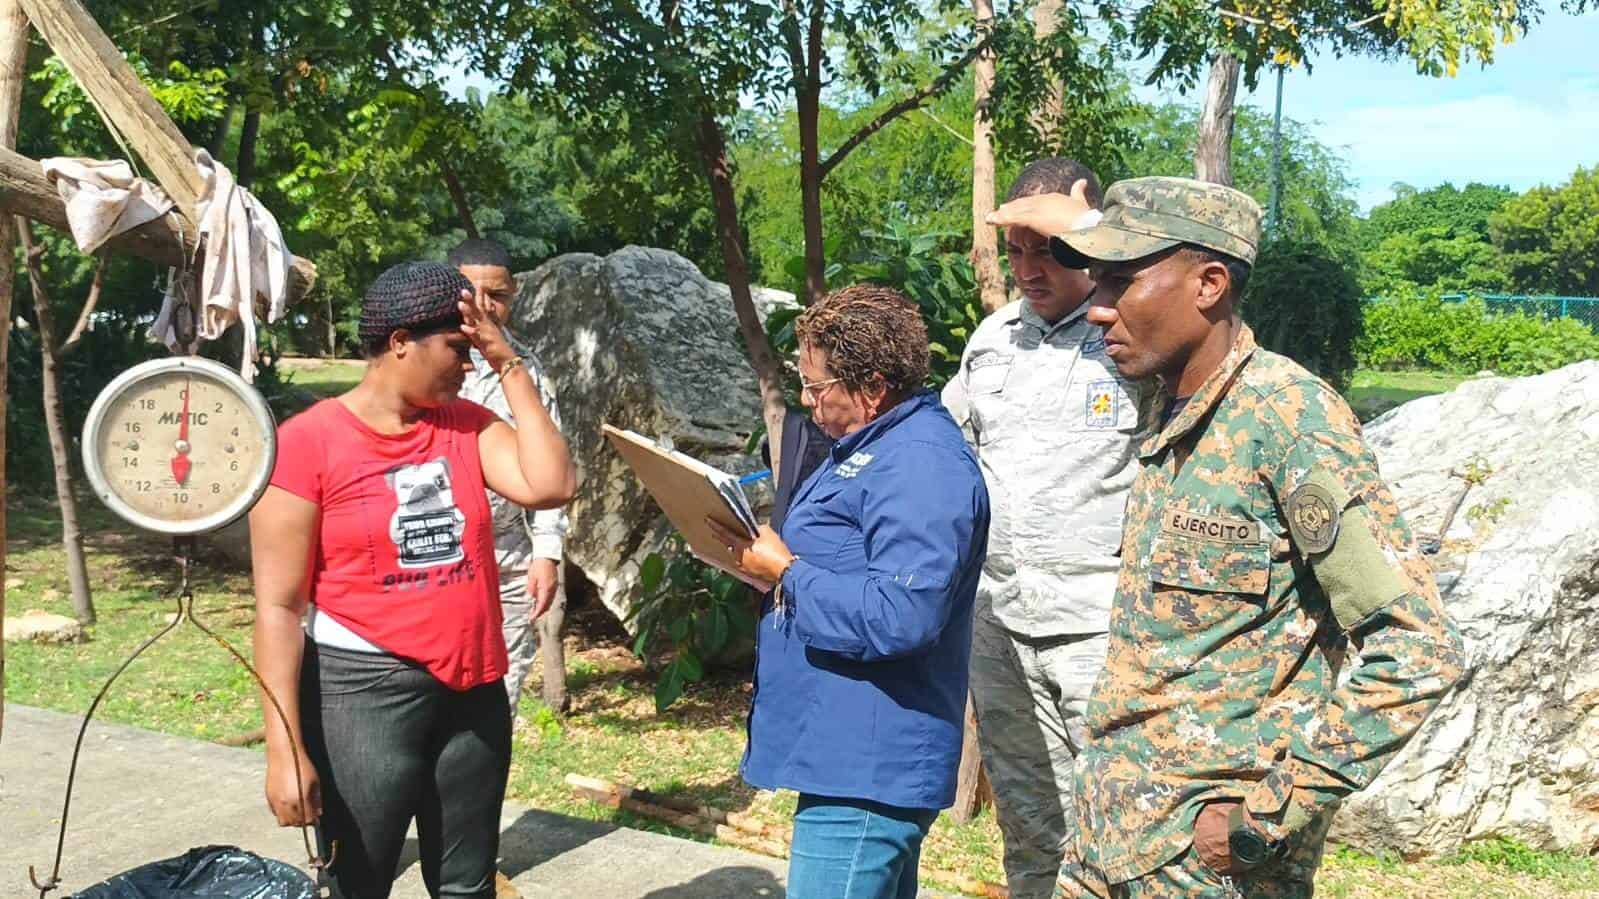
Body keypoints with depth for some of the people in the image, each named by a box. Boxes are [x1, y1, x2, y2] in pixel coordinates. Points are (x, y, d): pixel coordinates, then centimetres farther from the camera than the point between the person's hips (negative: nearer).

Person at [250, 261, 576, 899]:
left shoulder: (466, 425, 5)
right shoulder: (307, 442, -11)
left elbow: (551, 486, -11)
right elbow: (278, 607, -11)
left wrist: (510, 365, -8)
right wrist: (285, 746, -16)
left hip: (474, 692, 5)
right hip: (364, 693, -5)